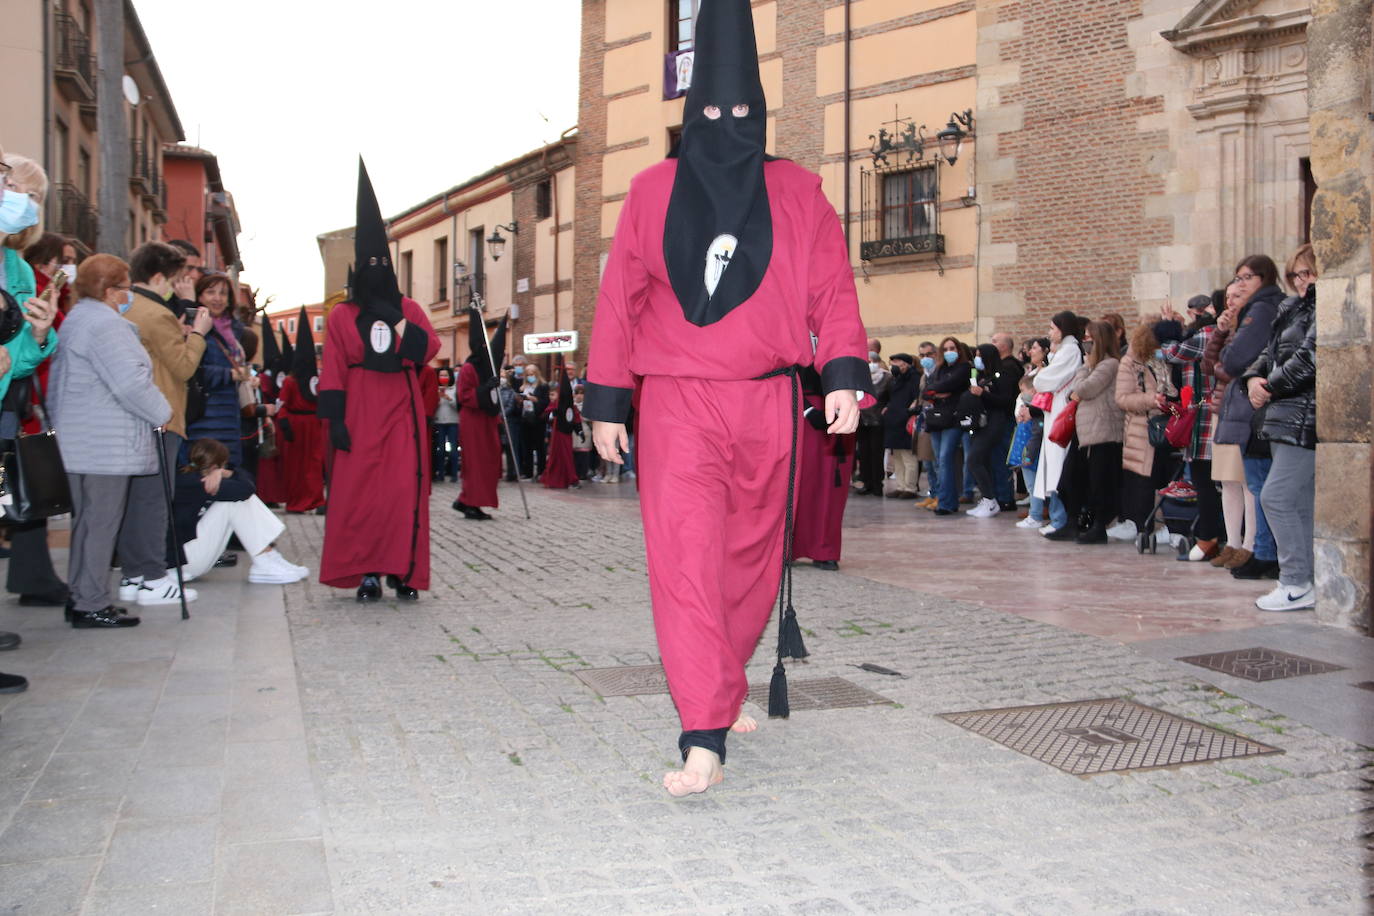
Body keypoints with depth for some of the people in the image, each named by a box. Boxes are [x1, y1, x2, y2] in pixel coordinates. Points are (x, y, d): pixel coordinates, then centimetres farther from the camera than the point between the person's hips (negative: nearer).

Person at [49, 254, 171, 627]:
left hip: (80, 440, 10)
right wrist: (162, 412, -8)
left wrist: (61, 423, 27)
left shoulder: (76, 319, 19)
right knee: (101, 523, -5)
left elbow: (57, 387, 23)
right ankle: (92, 605, 0)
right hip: (106, 446, -10)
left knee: (87, 520, 15)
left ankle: (81, 598, 22)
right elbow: (131, 382, -22)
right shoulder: (105, 323, -14)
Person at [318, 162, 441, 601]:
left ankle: (403, 572, 0)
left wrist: (397, 320, -14)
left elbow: (429, 349, -2)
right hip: (360, 410, -1)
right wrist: (335, 419, -7)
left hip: (401, 408, 1)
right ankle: (367, 573, 1)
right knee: (358, 489, -5)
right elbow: (332, 372, 1)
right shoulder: (341, 316, 7)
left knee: (405, 488, -5)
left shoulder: (409, 308, 12)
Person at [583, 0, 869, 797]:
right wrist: (607, 403, 5)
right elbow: (620, 300, 7)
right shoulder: (654, 192, 7)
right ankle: (705, 740, -11)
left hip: (768, 406, 2)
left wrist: (845, 374, -9)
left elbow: (833, 290, 5)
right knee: (685, 559, -11)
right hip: (677, 404, -1)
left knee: (753, 558, 11)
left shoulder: (797, 193, 8)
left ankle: (723, 687, 33)